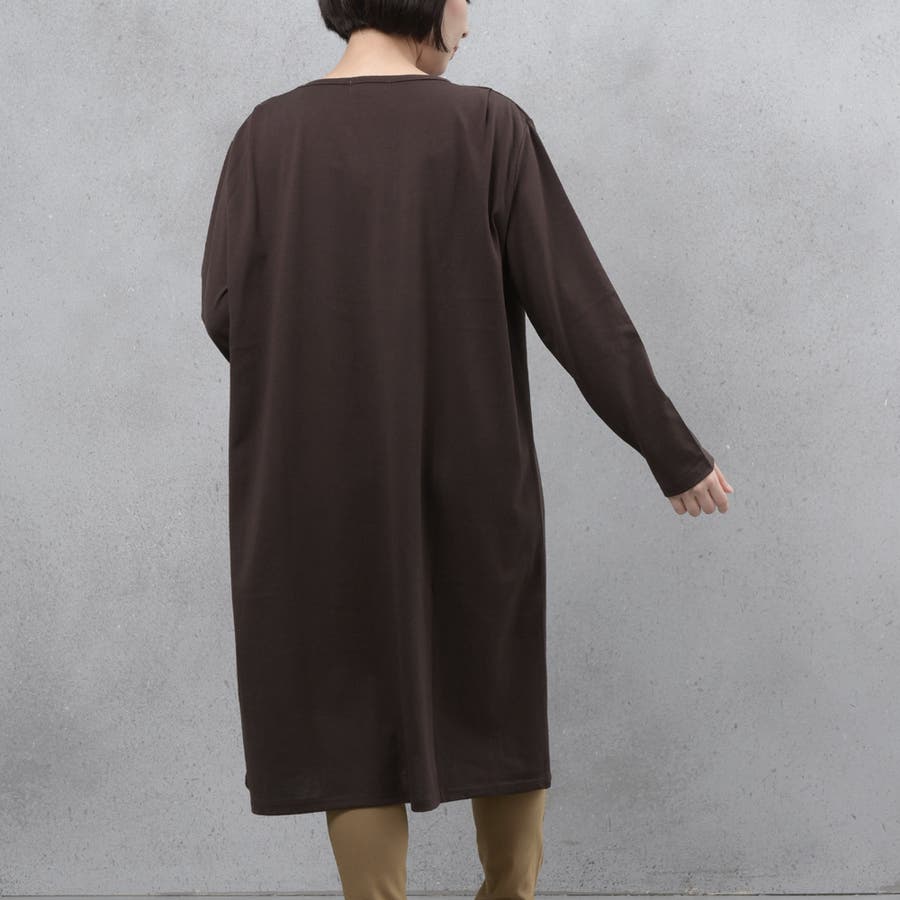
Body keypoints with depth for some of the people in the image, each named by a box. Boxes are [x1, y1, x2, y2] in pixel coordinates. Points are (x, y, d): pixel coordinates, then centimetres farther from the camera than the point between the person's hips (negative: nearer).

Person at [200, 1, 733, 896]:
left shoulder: (268, 134, -4)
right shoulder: (489, 127, -8)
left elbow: (226, 311, -4)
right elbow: (579, 308, -9)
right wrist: (675, 452, 1)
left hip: (319, 487, 1)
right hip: (470, 477, 0)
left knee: (357, 716, 11)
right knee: (499, 692, 19)